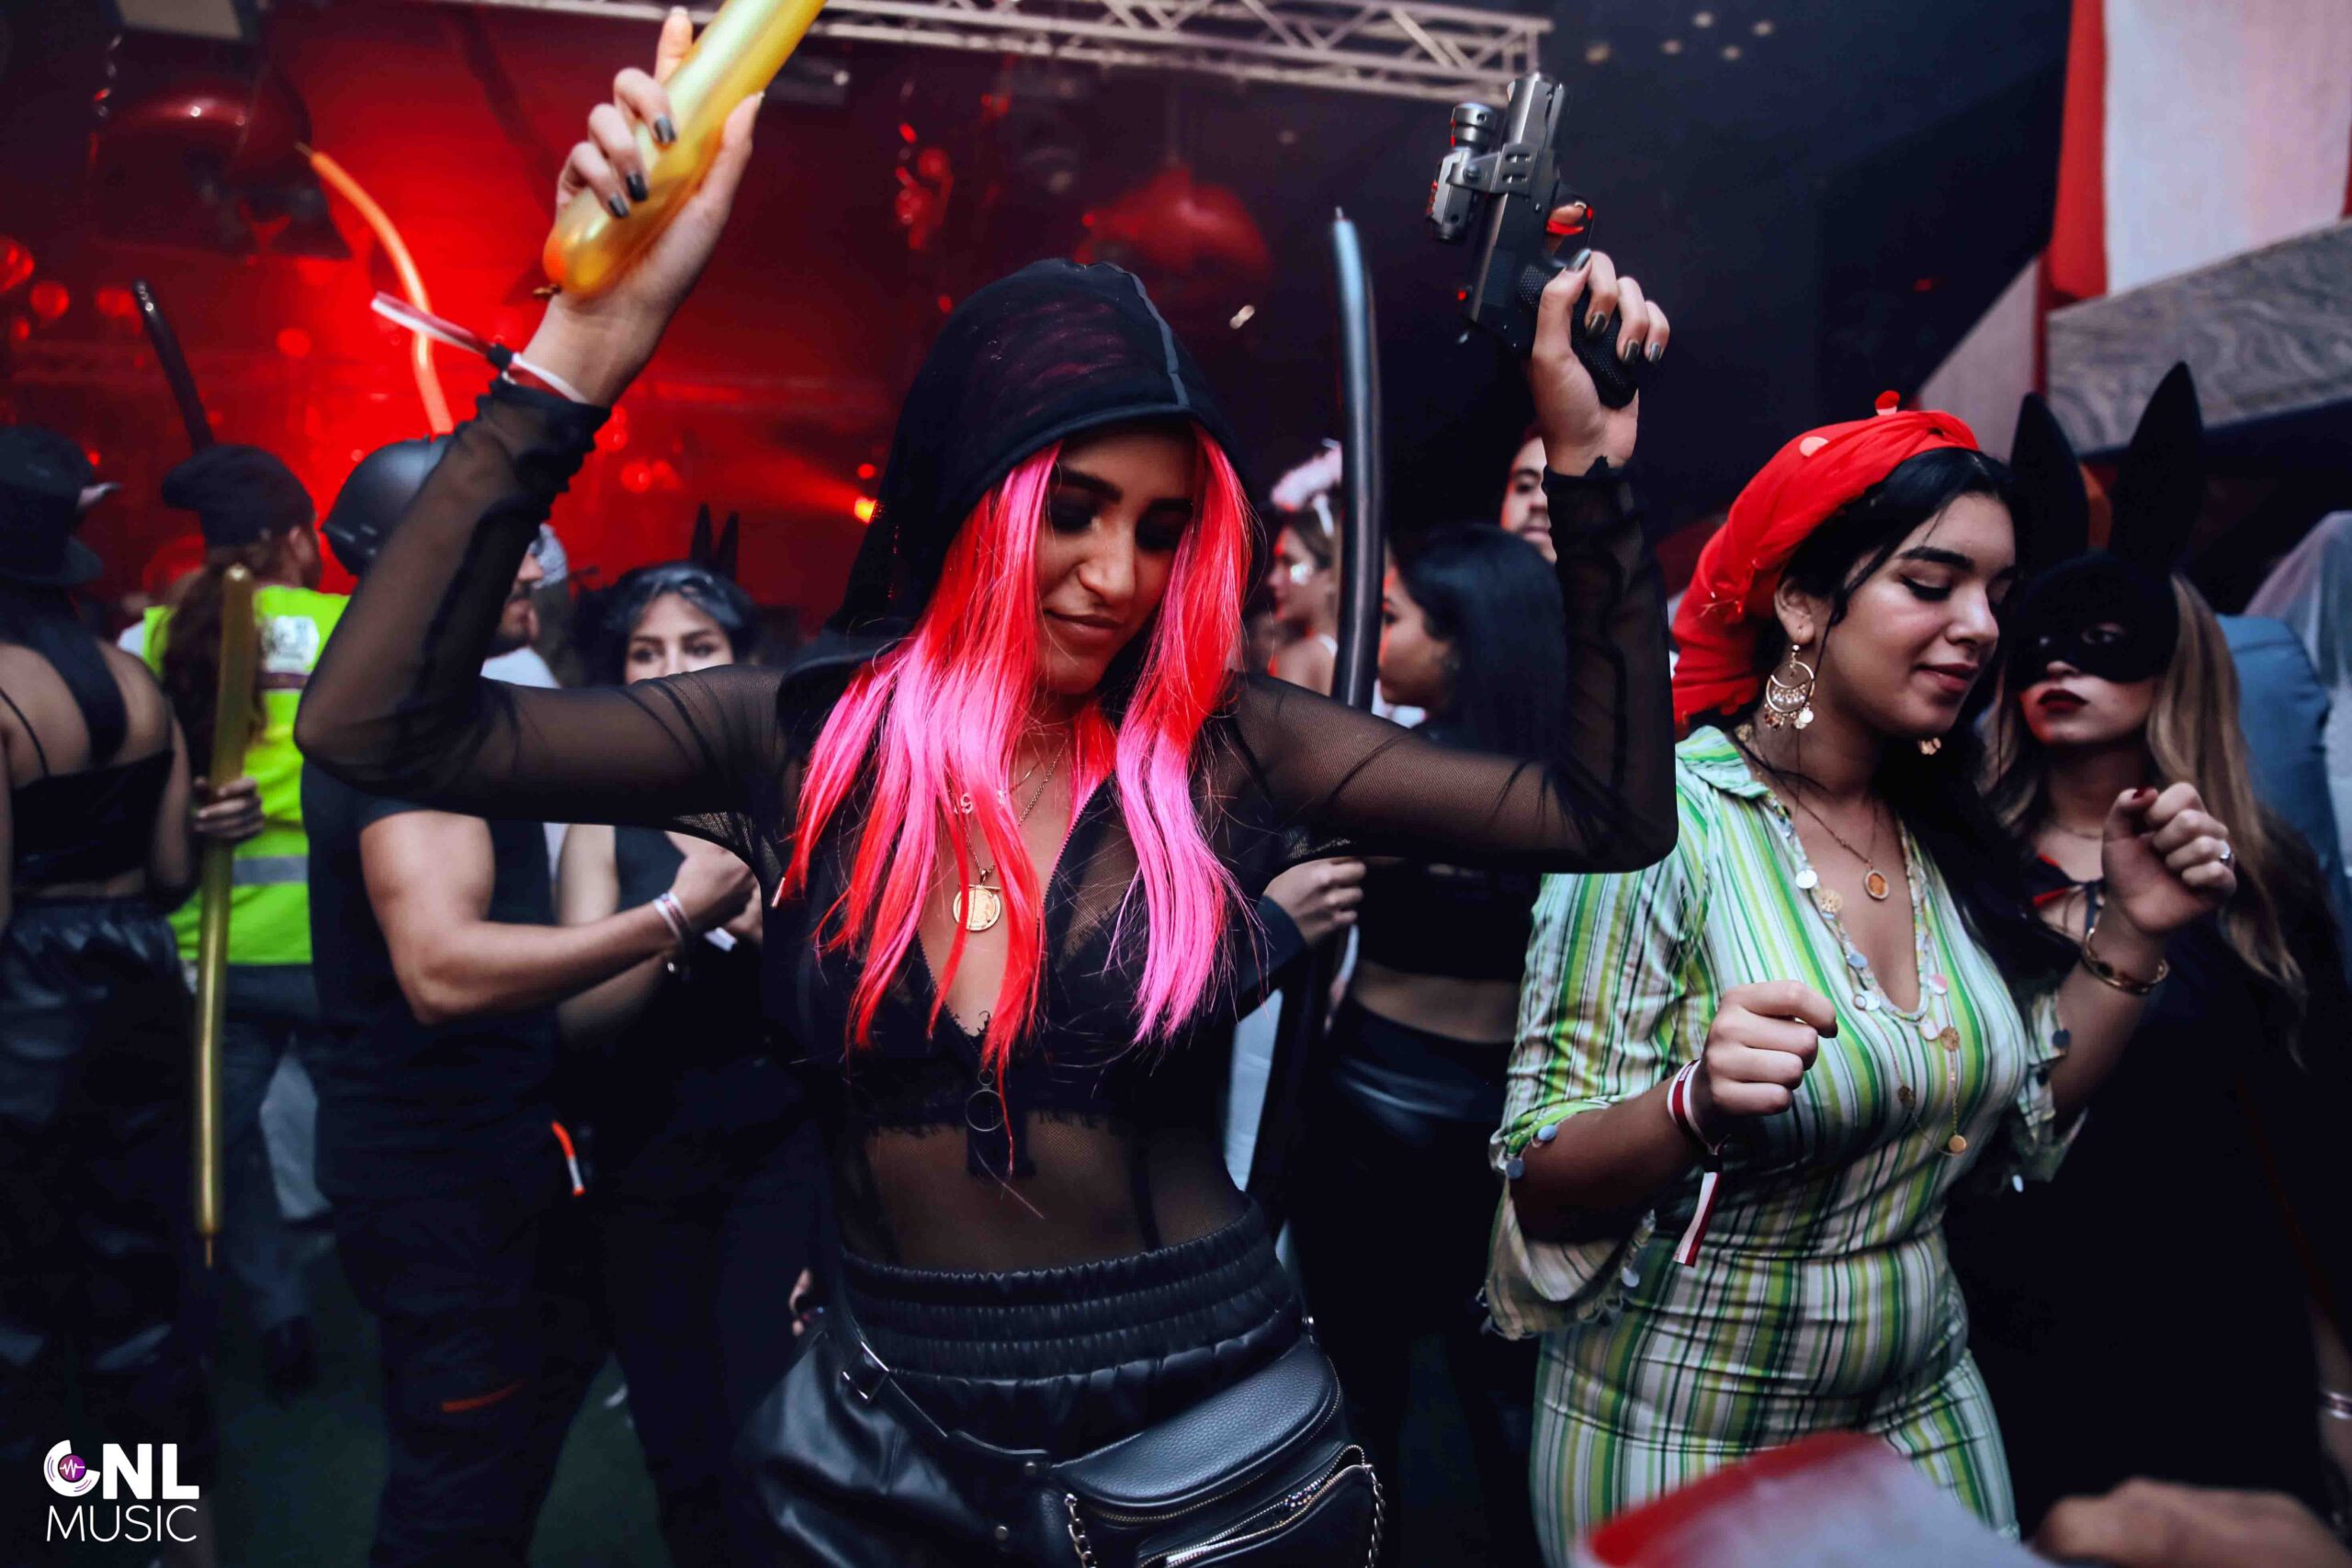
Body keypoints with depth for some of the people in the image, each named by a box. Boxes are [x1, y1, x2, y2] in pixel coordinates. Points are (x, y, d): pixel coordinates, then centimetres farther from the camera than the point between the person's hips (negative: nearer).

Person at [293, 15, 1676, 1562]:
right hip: (893, 1444, 1)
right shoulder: (800, 735, -9)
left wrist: (1588, 461, -16)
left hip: (1207, 1431, 0)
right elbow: (383, 724, -16)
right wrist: (592, 338, -23)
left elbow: (1609, 814, -8)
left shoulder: (1220, 742, -11)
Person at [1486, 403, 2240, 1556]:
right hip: (1683, 1446, -5)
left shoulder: (1948, 831, -3)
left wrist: (2134, 933, -5)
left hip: (1927, 1415, 6)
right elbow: (1541, 1190, -21)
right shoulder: (1664, 821, -22)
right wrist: (1696, 1108, -39)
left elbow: (2025, 1121, 6)